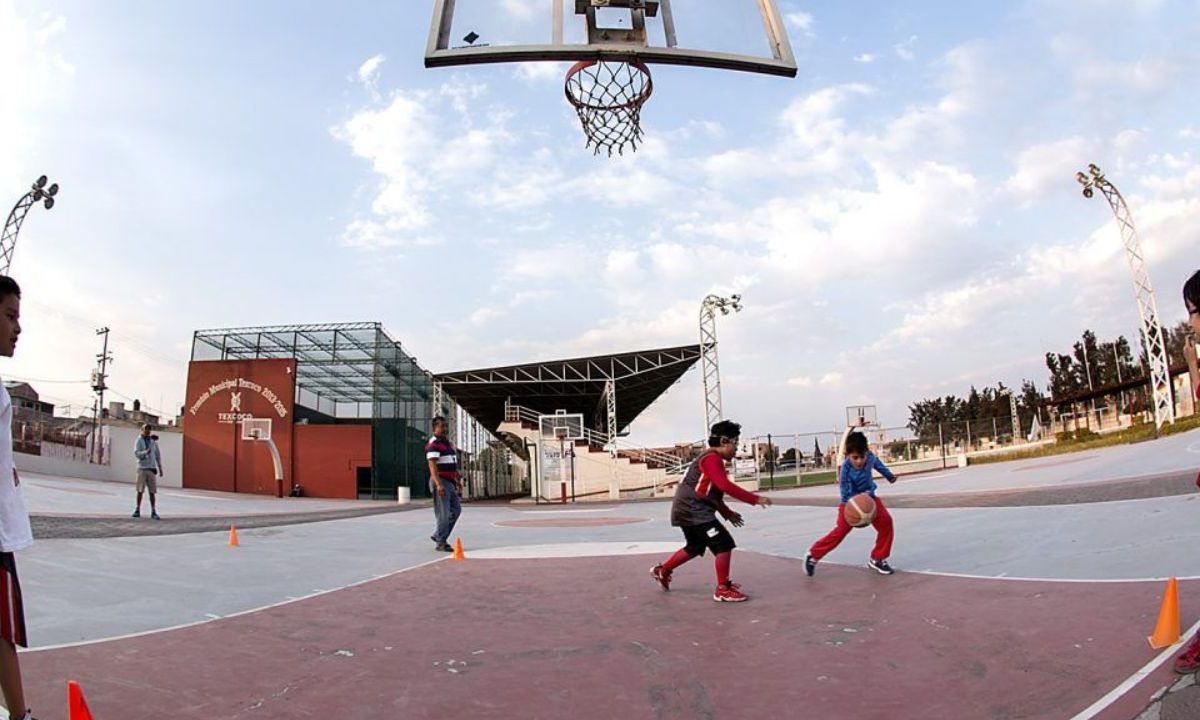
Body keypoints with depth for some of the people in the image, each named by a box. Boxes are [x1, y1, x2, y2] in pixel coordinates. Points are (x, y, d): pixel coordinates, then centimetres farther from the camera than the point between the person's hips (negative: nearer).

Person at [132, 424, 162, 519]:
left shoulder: (154, 441, 10)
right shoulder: (139, 441, 1)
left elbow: (158, 455, 13)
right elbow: (136, 453, -11)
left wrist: (160, 468, 11)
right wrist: (145, 452, -29)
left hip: (152, 468, 2)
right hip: (142, 468, -2)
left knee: (152, 491, 1)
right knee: (140, 490, 1)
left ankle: (153, 512, 2)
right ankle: (137, 510, 9)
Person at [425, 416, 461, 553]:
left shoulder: (447, 443, 17)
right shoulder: (433, 444, -12)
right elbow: (432, 466, -23)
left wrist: (457, 481, 24)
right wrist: (439, 484, -31)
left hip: (450, 483, 9)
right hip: (440, 482, -9)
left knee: (456, 510, 13)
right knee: (443, 513, -6)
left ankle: (438, 535, 23)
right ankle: (440, 543, 3)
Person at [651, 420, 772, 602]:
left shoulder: (712, 459, 18)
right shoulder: (712, 458, -15)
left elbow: (714, 492, 25)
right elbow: (725, 486, -28)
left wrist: (727, 513, 19)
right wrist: (754, 499, -27)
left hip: (688, 510, 11)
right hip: (693, 511, -11)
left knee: (695, 547, 27)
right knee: (724, 544, -10)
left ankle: (662, 571, 41)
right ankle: (723, 589, -4)